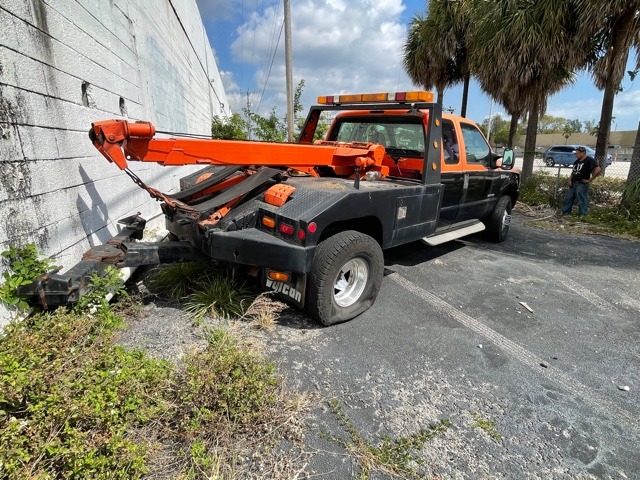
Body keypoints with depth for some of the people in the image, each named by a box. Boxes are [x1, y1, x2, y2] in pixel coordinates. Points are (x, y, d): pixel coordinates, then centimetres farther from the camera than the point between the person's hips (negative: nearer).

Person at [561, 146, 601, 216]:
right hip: (573, 183, 8)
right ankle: (565, 213, 17)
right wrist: (570, 180, 6)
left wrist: (590, 180, -15)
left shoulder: (589, 160, -9)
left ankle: (582, 215, 6)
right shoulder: (576, 161, 15)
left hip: (582, 184, -8)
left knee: (582, 200, -2)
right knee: (569, 199, 10)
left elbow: (597, 170, -17)